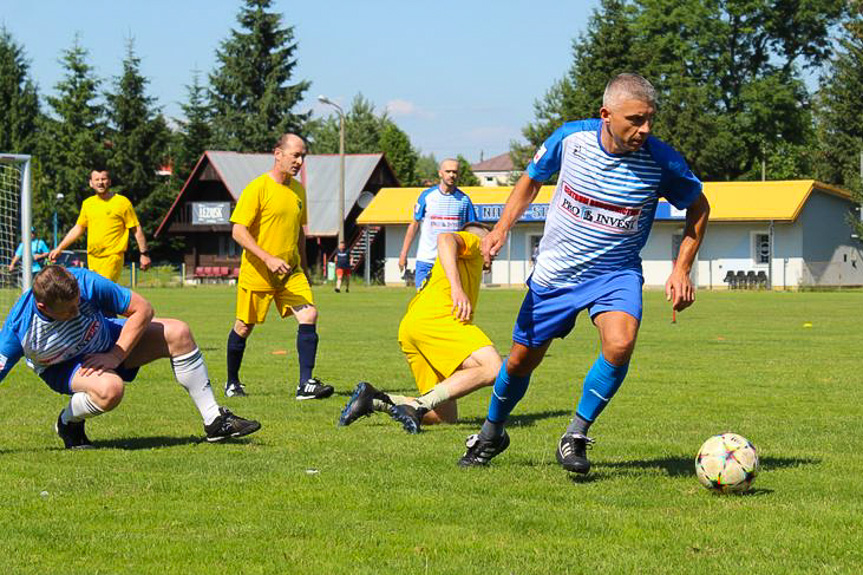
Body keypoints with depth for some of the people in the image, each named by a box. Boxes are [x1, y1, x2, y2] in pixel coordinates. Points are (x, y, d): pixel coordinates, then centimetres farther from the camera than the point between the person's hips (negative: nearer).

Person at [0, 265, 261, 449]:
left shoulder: (87, 282, -31)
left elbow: (142, 309, -18)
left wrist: (115, 356, -22)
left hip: (107, 341, 4)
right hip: (63, 367, -4)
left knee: (178, 333, -13)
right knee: (110, 389, -38)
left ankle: (214, 420, -2)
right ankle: (68, 422, -4)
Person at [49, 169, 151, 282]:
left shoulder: (122, 202, 0)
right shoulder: (87, 203, 14)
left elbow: (136, 229, 3)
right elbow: (78, 228, 25)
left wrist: (144, 253, -2)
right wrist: (59, 249, 22)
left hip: (112, 256, -5)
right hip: (92, 258, 5)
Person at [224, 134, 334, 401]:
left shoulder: (298, 189, 9)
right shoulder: (258, 188, -12)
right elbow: (238, 231, -16)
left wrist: (303, 267, 20)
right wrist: (268, 258, -25)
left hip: (290, 272, 5)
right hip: (256, 274, -5)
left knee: (309, 315, -14)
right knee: (244, 327, 7)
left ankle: (306, 384, -14)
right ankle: (232, 383, 28)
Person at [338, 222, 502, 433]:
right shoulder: (472, 241, 15)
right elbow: (445, 239, -8)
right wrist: (457, 287, -21)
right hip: (436, 318, -9)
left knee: (447, 416, 5)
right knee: (492, 369, -25)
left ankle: (373, 399, -3)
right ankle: (419, 406, -33)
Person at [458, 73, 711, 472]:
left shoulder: (662, 161, -18)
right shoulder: (569, 138, -15)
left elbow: (698, 206, 2)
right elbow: (531, 181, 6)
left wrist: (682, 270, -5)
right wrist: (502, 228, -7)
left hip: (616, 273, -1)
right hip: (554, 271, 1)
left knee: (620, 343, -30)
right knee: (522, 360, 10)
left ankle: (575, 436, -9)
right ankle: (491, 435, 40)